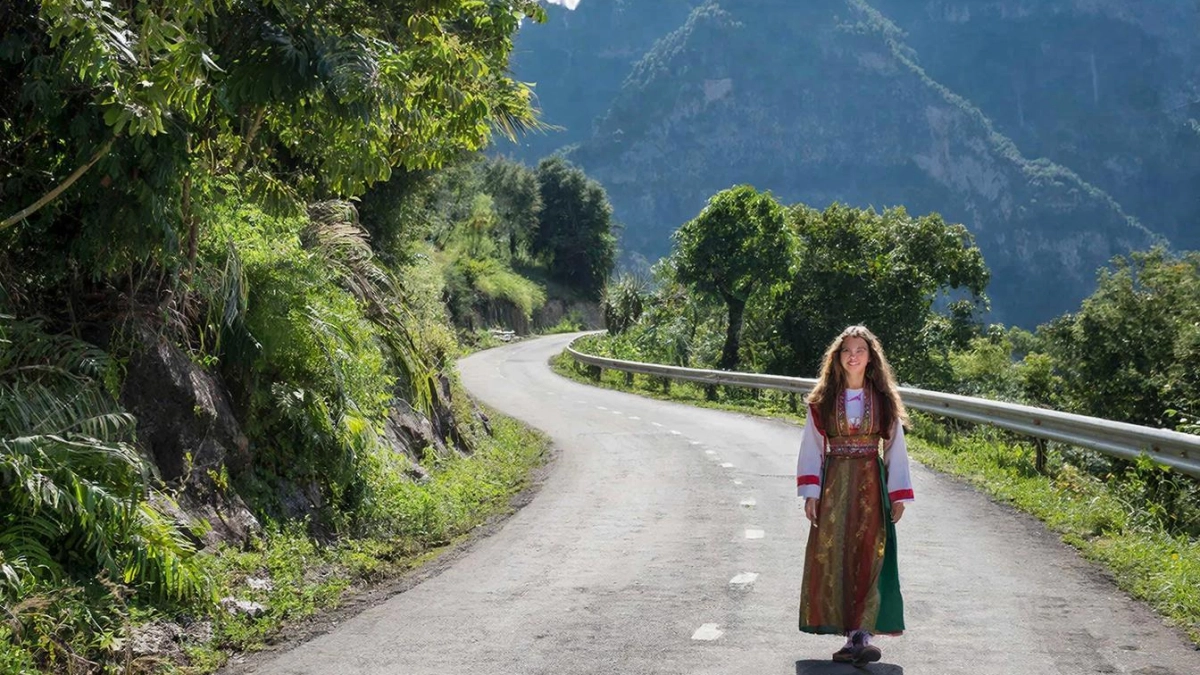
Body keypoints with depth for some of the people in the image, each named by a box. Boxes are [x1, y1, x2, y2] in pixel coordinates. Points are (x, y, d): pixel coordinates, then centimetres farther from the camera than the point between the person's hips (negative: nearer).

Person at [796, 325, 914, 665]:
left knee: (869, 558, -8)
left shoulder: (884, 399, 5)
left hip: (871, 485, 0)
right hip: (834, 484, 0)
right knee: (834, 557, -3)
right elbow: (811, 446, 3)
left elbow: (896, 448, 6)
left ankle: (860, 634, -11)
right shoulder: (823, 399, 4)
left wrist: (898, 495, 1)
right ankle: (855, 636, 5)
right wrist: (811, 492, -5)